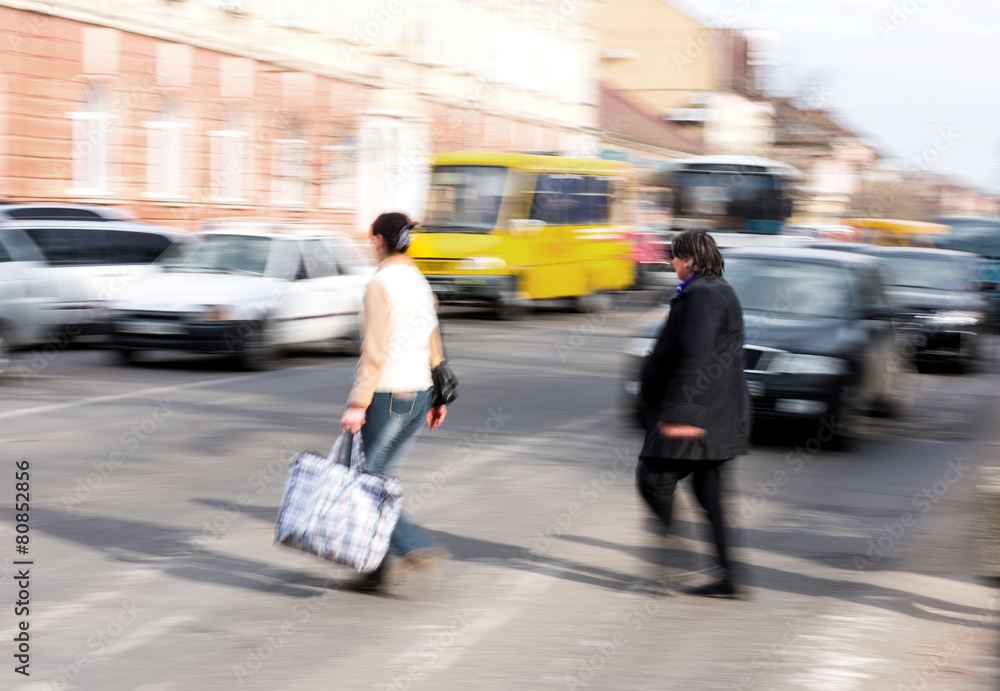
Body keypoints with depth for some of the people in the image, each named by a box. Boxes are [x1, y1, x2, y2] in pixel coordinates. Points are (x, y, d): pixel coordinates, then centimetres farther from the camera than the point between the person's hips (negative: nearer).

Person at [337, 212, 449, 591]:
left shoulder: (381, 284, -13)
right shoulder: (420, 282, 12)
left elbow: (374, 351, -18)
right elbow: (433, 346, 16)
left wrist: (357, 403, -18)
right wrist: (438, 398, 22)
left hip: (387, 395, -8)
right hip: (419, 393, 8)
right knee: (380, 477, 12)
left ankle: (416, 544, -11)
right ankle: (374, 570, 13)